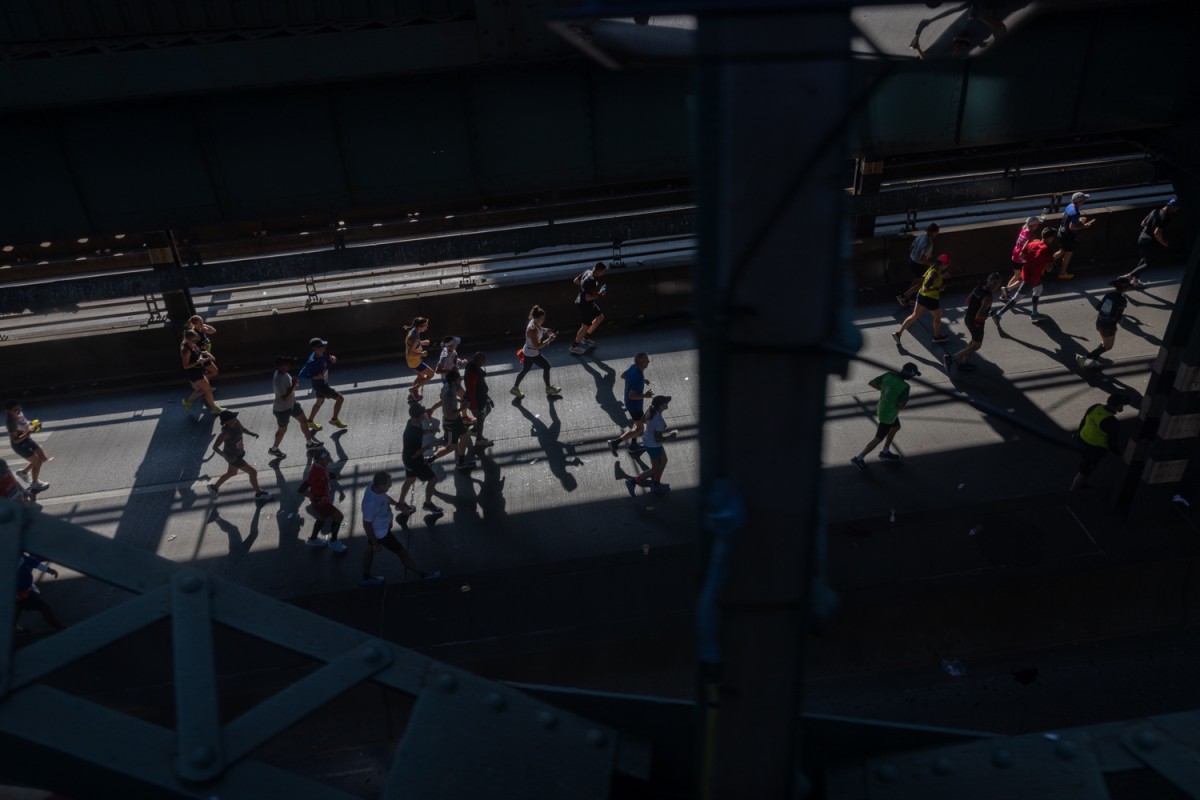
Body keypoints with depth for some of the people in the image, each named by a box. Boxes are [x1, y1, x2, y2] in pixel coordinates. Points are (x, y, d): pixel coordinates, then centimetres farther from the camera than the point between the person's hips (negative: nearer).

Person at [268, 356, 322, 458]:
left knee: (304, 420, 18)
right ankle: (273, 449, 37)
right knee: (282, 429, 13)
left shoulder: (284, 373, -7)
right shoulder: (278, 380, -35)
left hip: (291, 404, 8)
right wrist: (293, 386, -30)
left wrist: (294, 384, -7)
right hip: (282, 409, -8)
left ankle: (309, 442, 39)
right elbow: (284, 398, -33)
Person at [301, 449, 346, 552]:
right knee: (339, 517, -3)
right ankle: (333, 542, 17)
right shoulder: (315, 472, -37)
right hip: (320, 501, -9)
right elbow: (302, 489, -34)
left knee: (323, 517, 29)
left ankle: (313, 539, 52)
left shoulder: (322, 466, -10)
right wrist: (315, 498, -25)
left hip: (324, 496, 9)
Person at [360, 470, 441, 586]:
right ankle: (423, 574, 28)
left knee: (370, 550, 28)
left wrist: (396, 504, 7)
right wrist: (375, 544, -18)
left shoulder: (374, 487, -19)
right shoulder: (371, 504, -42)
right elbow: (367, 525, -28)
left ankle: (366, 578, 51)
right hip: (380, 532, -8)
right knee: (402, 552, 9)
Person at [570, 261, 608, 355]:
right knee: (585, 326, 6)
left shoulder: (587, 272, -4)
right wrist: (599, 294, -20)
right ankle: (574, 347, 21)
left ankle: (586, 338, 35)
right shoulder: (591, 281, -32)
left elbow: (576, 281, 10)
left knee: (600, 317, 24)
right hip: (585, 305, -10)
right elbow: (588, 298, -32)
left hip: (580, 301, 10)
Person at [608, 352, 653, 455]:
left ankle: (633, 447, 39)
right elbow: (631, 396, -35)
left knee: (638, 423, 26)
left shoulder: (633, 367, -9)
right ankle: (615, 442, 9)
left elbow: (623, 375, 11)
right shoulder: (638, 377, -35)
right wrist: (644, 396, -23)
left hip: (630, 403, 9)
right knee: (640, 428, 8)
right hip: (635, 405, -9)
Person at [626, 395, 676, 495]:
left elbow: (644, 420, 9)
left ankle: (656, 484, 44)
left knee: (663, 460, 28)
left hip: (647, 440, 8)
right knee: (655, 470, 14)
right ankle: (633, 482, 18)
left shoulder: (651, 411, -11)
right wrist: (670, 436, -14)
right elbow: (658, 439, -29)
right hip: (653, 446, -8)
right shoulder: (659, 421, -35)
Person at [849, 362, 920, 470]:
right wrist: (905, 403, -6)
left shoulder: (888, 375, -13)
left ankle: (885, 452, 42)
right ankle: (858, 459, 13)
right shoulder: (905, 387, -29)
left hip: (882, 407, 8)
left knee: (896, 427, 30)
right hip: (888, 415, -8)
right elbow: (900, 406, -29)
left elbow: (871, 383, -6)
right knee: (879, 438, 8)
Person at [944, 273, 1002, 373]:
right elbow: (979, 315, -32)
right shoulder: (988, 297, -28)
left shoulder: (978, 288, -4)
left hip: (968, 318, 8)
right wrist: (985, 317, -12)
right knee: (976, 345, 12)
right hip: (976, 323, -8)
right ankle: (951, 358, 3)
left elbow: (968, 300, 11)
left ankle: (963, 363, 34)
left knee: (974, 341, 27)